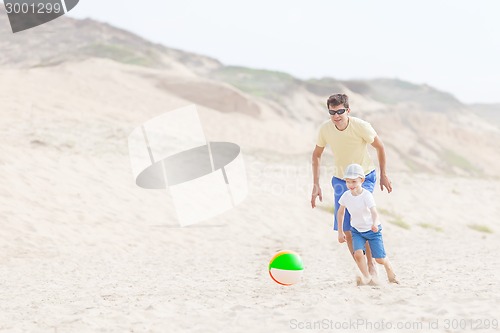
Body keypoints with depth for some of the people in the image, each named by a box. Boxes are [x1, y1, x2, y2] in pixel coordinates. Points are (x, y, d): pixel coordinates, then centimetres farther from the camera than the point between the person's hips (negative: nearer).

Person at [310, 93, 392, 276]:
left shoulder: (361, 126, -25)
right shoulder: (325, 128, -15)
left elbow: (379, 146, -6)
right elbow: (316, 154, 3)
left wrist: (383, 175, 1)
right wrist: (316, 184, -1)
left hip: (364, 177, -3)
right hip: (340, 179, 4)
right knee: (346, 230, 1)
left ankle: (370, 266, -4)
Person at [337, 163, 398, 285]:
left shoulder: (367, 195, -24)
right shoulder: (346, 196, -11)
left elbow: (374, 212, -36)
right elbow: (340, 212, 4)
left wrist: (375, 224, -58)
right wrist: (340, 232, 6)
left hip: (372, 230, -3)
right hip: (356, 230, 3)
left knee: (379, 258, -2)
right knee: (358, 253, -20)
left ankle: (390, 271, 29)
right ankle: (367, 277, -3)